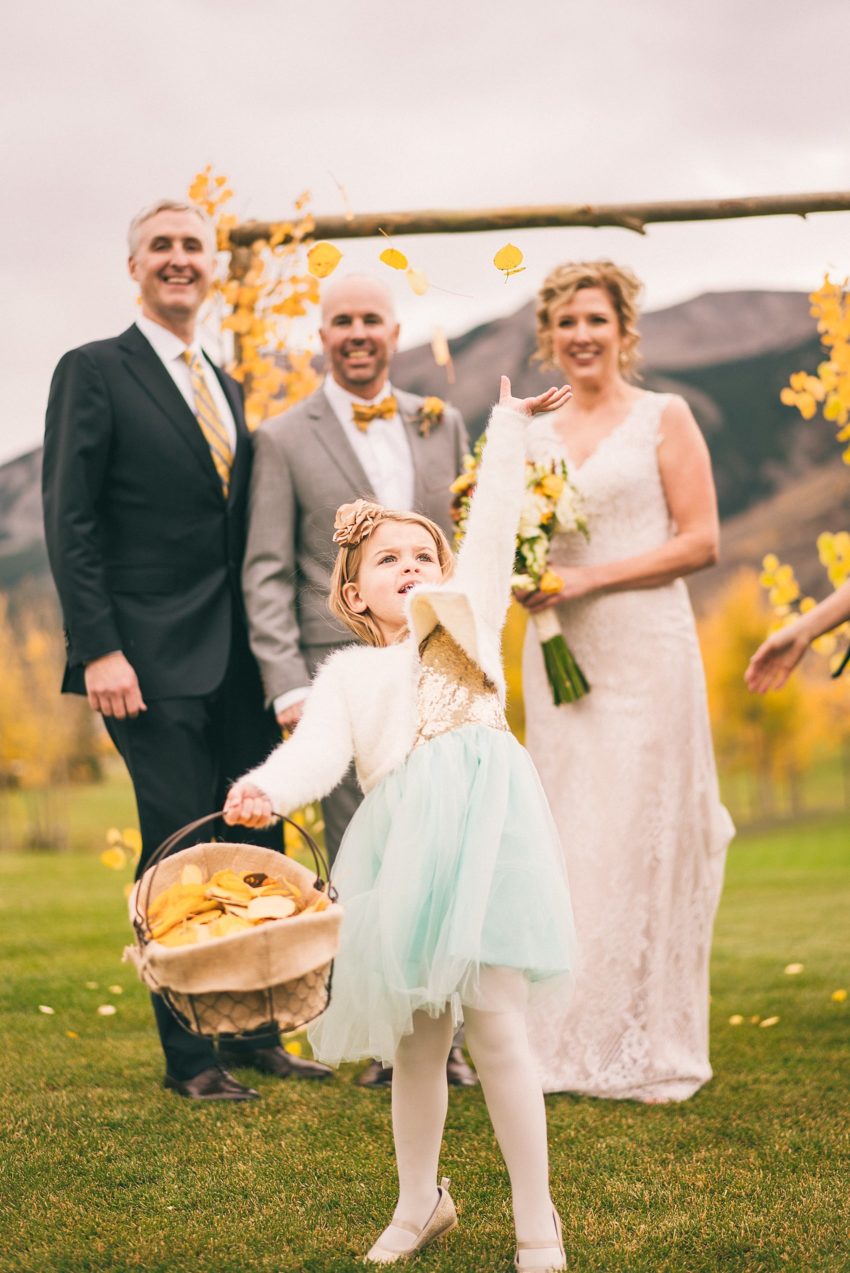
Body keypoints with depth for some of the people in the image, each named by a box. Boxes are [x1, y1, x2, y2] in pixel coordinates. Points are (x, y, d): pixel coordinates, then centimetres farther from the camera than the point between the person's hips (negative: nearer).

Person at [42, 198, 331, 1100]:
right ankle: (189, 1056, 9)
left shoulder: (226, 388, 18)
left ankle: (255, 1033, 20)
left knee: (258, 843, 8)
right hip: (156, 660, -6)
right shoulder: (94, 372, -2)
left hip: (239, 655, 6)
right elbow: (70, 523, -8)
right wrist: (98, 649, -16)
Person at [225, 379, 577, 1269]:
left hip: (486, 826, -1)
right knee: (415, 1038, 9)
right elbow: (319, 749, -2)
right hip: (403, 844, 1)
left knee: (493, 1026, -5)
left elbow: (492, 525, 18)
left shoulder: (471, 616, 17)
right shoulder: (348, 672, 15)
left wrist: (507, 425, 25)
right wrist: (265, 789, -22)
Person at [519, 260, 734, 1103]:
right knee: (566, 843, 3)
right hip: (559, 654, 4)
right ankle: (574, 1043, 10)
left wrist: (590, 577, -13)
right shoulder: (534, 435, 14)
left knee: (641, 841, -3)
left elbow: (700, 541, -6)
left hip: (645, 653, -4)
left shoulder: (664, 418, 2)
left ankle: (652, 1050, 6)